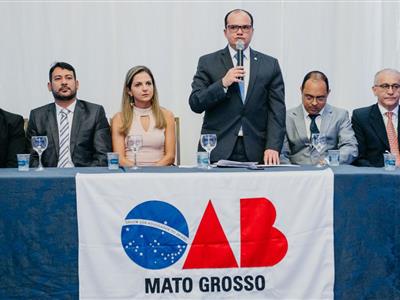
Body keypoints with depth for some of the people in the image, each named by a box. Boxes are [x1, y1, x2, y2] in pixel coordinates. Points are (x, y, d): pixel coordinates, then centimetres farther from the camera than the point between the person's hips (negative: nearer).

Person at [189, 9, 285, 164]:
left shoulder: (270, 64, 8)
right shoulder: (208, 62, 5)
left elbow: (276, 110, 2)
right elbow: (195, 104, -2)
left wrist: (273, 147, -9)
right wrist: (222, 84, -15)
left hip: (256, 152, 1)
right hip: (217, 151, -1)